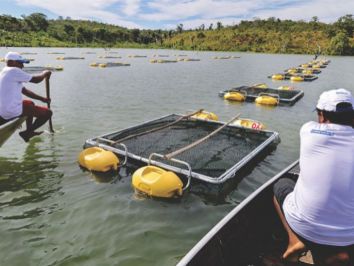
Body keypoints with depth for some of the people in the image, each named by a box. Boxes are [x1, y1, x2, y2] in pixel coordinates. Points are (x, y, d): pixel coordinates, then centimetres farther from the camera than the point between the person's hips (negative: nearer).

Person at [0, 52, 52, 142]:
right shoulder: (14, 71, -13)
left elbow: (24, 91, 20)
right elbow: (35, 80, -13)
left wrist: (42, 99, 17)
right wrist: (45, 73, 8)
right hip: (12, 111, -10)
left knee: (30, 103, 36)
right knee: (47, 113, -6)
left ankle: (29, 132, 34)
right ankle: (27, 133, 3)